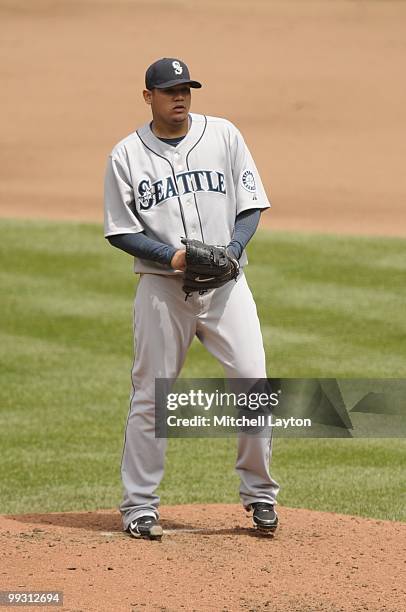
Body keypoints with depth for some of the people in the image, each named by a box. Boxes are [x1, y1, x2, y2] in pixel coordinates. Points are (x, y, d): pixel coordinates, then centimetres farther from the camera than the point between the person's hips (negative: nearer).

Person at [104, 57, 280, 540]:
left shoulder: (224, 136, 5)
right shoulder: (126, 155, 1)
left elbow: (251, 206, 6)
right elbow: (119, 230, 0)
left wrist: (231, 251, -12)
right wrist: (172, 256, -14)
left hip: (226, 283, 1)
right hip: (162, 287, -1)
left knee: (253, 381, -7)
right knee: (151, 394, 0)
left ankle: (258, 492, 7)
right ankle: (139, 504, 9)